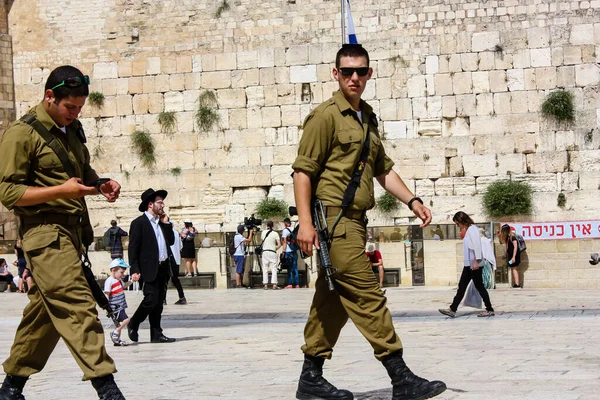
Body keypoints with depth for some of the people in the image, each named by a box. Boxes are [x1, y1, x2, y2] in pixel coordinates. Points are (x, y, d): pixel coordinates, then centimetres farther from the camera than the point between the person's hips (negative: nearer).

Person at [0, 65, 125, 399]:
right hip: (45, 232, -9)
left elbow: (85, 173, 30)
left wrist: (101, 185, 7)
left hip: (72, 230, 9)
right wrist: (62, 190, -22)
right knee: (77, 306, -17)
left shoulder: (71, 130, 16)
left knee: (46, 312, 12)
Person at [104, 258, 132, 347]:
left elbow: (123, 286, 34)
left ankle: (117, 340, 21)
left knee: (120, 323, 13)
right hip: (115, 307, -10)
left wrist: (131, 281, 24)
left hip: (120, 306, 10)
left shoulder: (119, 280, 12)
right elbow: (106, 294, -19)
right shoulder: (109, 281, -16)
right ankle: (115, 333, -4)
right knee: (126, 320, -17)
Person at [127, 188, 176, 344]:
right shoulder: (139, 223, -6)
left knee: (158, 302, 8)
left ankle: (156, 334, 11)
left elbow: (171, 241, 15)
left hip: (163, 268, 7)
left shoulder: (162, 222, 17)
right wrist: (135, 270, -16)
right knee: (151, 299, -11)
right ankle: (133, 324, 11)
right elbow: (133, 248, -10)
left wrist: (166, 224, 6)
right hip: (150, 270, -7)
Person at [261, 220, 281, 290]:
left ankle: (265, 285, 2)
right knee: (274, 269, -1)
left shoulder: (263, 232, 2)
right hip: (273, 252, -2)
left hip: (265, 252, 2)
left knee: (265, 269, 6)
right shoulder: (275, 234, -4)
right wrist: (275, 248, 9)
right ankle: (274, 285, -10)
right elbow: (279, 245, -6)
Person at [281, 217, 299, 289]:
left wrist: (283, 252, -6)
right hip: (295, 251, 4)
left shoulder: (285, 230, -4)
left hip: (288, 251, -4)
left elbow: (285, 242, -7)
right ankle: (297, 284, 5)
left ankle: (290, 284, -5)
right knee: (295, 268, 7)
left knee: (290, 268, -2)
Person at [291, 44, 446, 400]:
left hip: (354, 222, 9)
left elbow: (383, 170, 24)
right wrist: (305, 221, -18)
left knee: (333, 301, 11)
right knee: (368, 297, -10)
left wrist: (413, 201, 13)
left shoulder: (368, 119, 18)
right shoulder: (326, 116, -6)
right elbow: (303, 170, -10)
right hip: (334, 219, -8)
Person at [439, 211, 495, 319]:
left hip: (474, 264, -10)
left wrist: (476, 261, -22)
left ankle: (489, 310, 5)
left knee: (479, 286, -3)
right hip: (468, 265, 10)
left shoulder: (473, 229, -12)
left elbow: (476, 246, -18)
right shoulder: (467, 230, 17)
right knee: (462, 286, 5)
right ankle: (452, 309, 4)